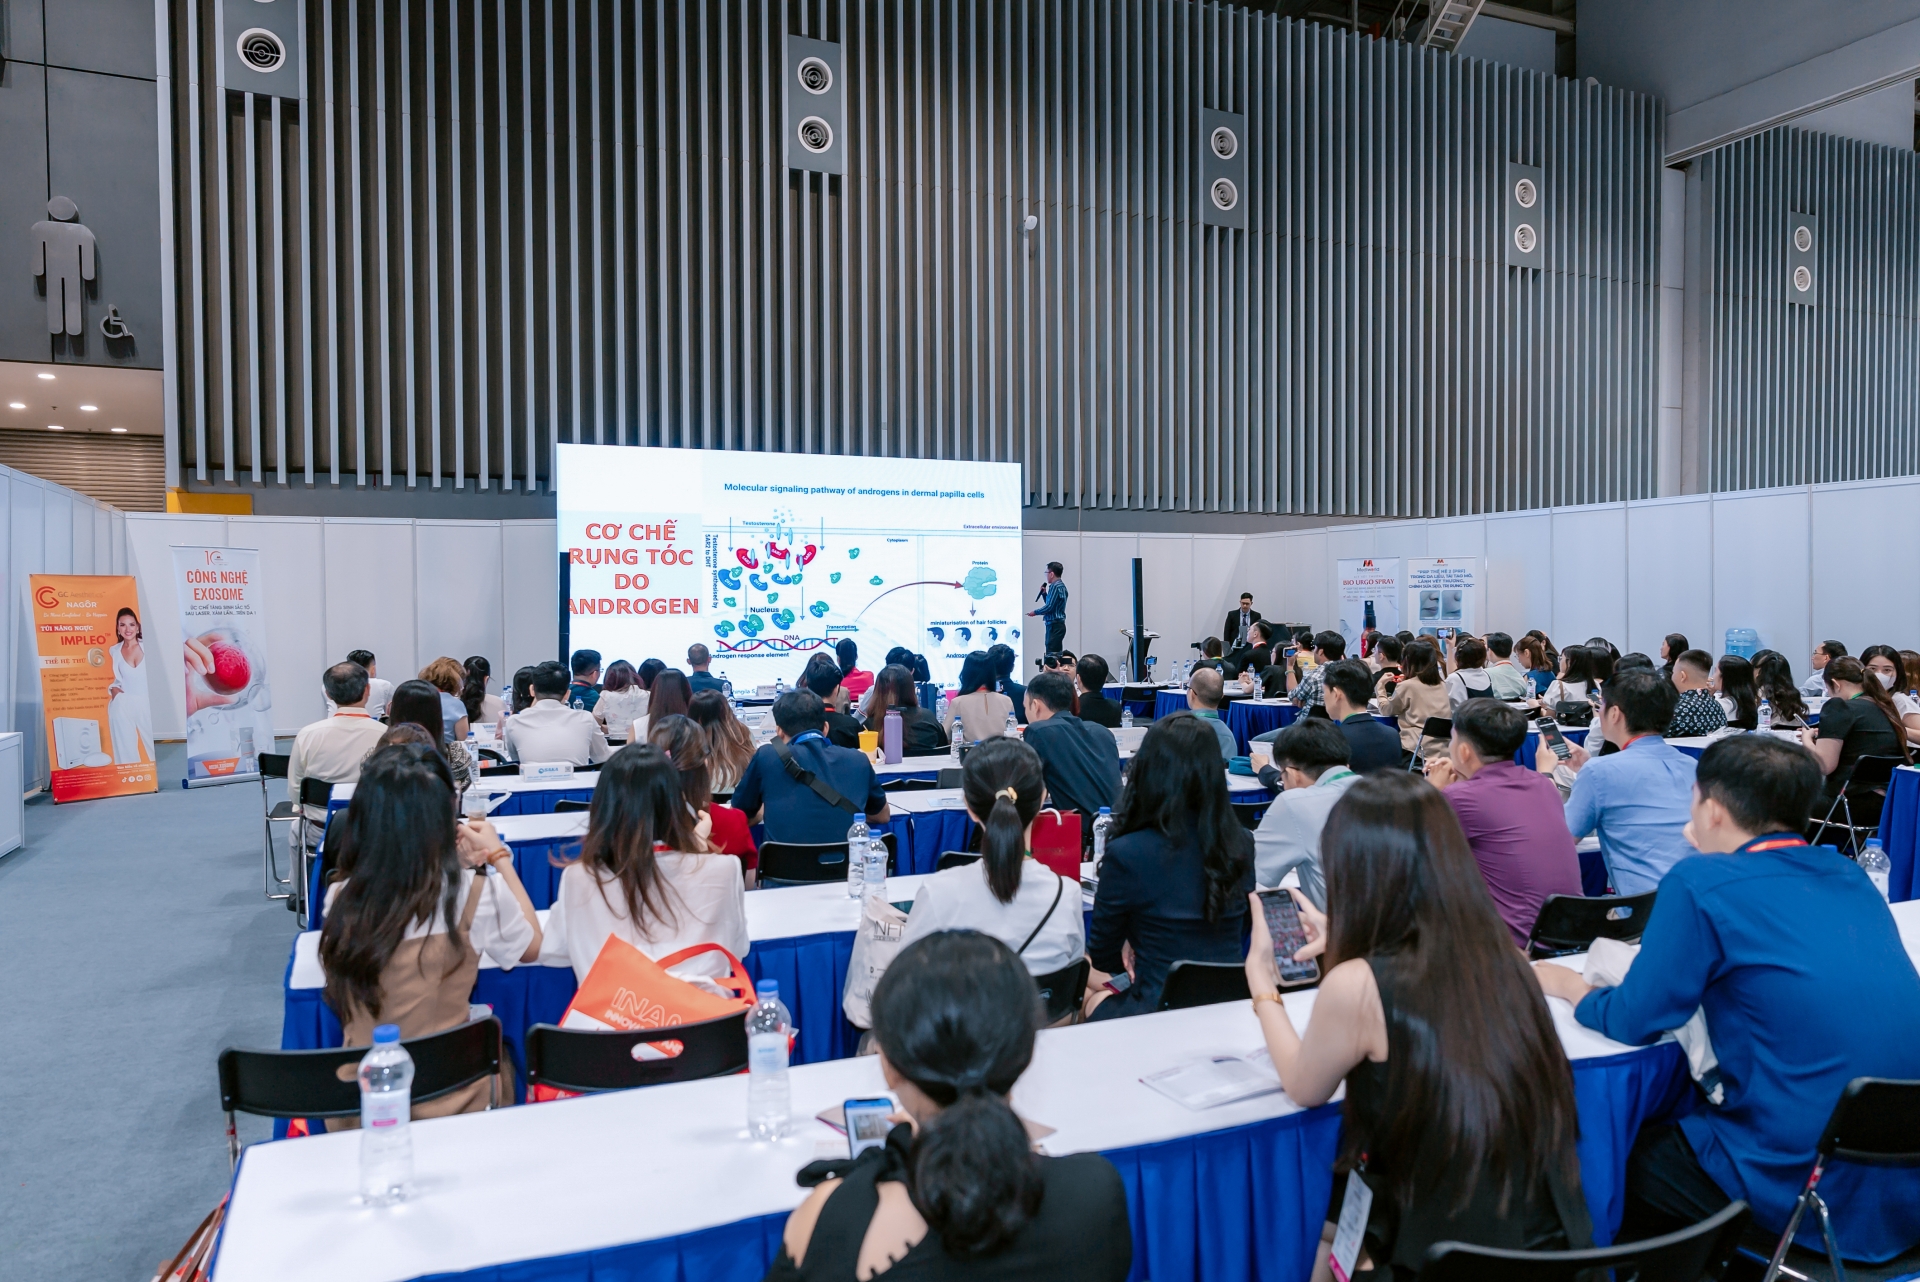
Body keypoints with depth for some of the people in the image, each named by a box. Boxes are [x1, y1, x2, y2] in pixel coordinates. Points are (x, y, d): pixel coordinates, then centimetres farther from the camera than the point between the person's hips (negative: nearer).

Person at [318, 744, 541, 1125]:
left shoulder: (340, 897, -11)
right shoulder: (476, 894, -21)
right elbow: (532, 947, 1)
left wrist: (456, 866, 8)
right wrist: (498, 857, 8)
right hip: (448, 1104, -3)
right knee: (500, 1057, 33)